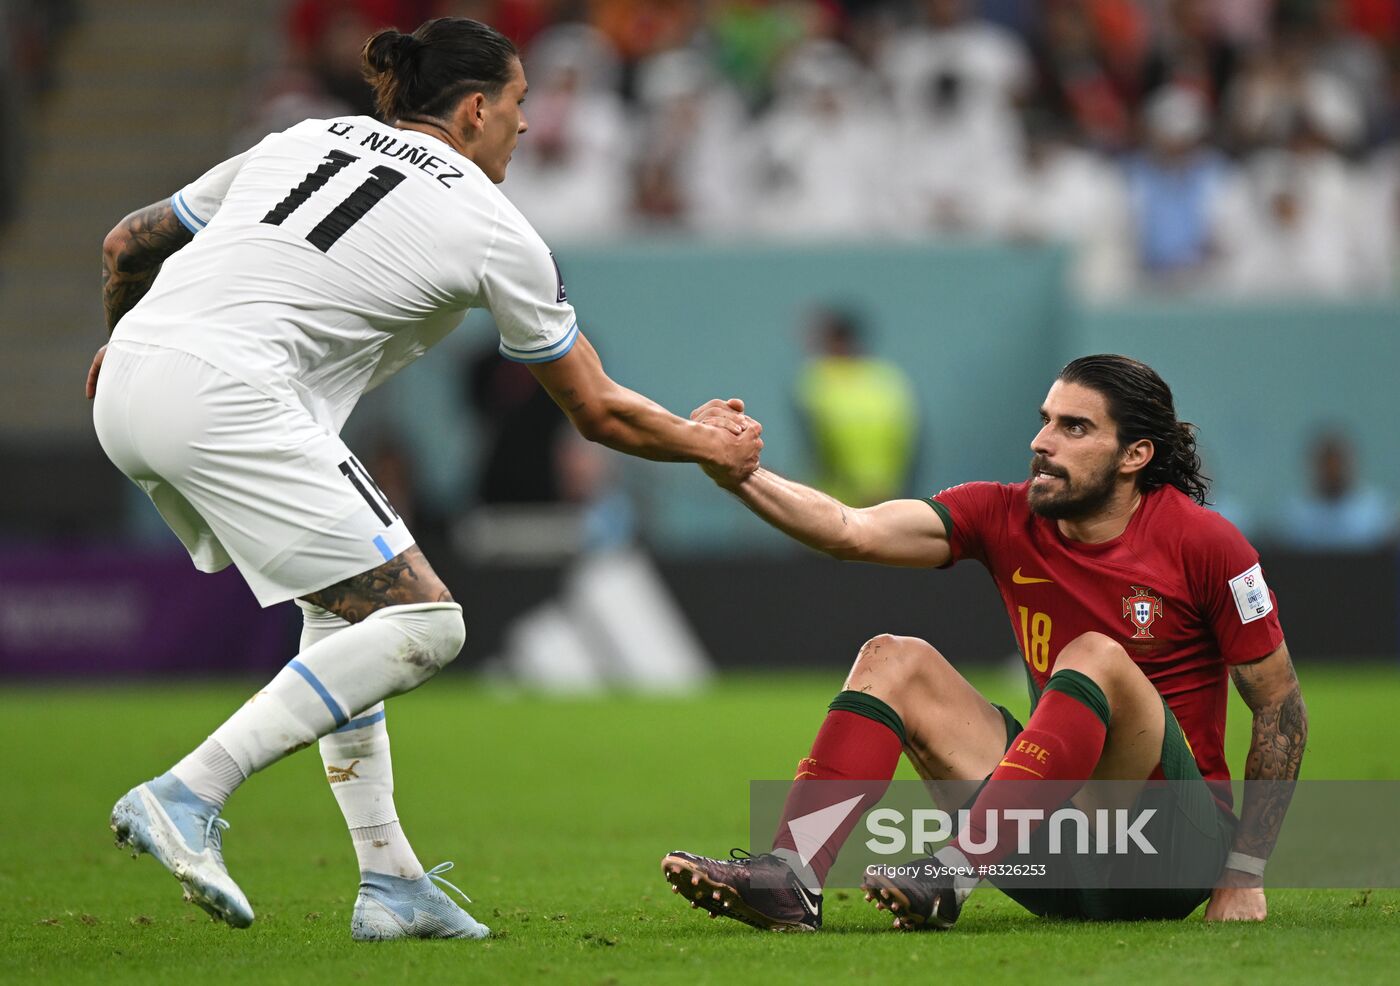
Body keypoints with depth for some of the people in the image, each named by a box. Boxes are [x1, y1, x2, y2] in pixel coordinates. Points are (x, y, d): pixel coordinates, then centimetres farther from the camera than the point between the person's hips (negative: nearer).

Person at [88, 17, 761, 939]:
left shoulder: (306, 139, 23)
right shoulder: (494, 228, 7)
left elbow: (127, 246, 27)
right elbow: (599, 411, 16)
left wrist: (124, 341, 48)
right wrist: (707, 447, 34)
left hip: (131, 384, 8)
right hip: (227, 404, -8)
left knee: (351, 607, 21)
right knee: (422, 625, -5)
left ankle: (391, 882, 16)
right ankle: (187, 796, -14)